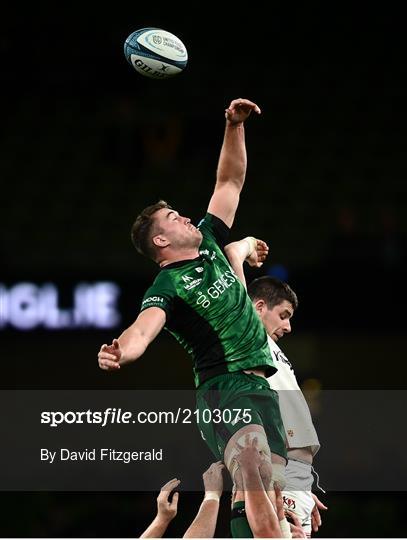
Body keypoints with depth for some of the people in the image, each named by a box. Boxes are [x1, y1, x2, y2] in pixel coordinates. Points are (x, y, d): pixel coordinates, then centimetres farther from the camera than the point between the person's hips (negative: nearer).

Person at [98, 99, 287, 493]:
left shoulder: (208, 243, 17)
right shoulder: (166, 288, -5)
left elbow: (229, 181, 22)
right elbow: (143, 330, -25)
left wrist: (235, 126, 11)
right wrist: (118, 353, -48)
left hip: (261, 386, 7)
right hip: (223, 387, -7)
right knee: (253, 463, -35)